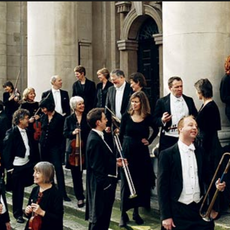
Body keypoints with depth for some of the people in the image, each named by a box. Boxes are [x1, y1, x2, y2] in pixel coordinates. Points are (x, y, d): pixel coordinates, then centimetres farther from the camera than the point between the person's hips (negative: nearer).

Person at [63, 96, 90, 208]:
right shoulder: (69, 119, 3)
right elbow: (65, 133, 3)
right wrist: (72, 132, -15)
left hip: (87, 149, -1)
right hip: (74, 150, 1)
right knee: (76, 175, 8)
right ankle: (80, 197, 21)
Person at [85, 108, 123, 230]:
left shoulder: (97, 136, 8)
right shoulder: (94, 140, -24)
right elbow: (97, 167, -24)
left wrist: (115, 161, 6)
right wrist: (106, 185, -20)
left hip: (105, 182, 10)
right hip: (102, 185, -10)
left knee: (103, 215, 22)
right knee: (99, 217, 4)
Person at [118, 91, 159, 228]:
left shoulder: (148, 117, -1)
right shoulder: (126, 116, -2)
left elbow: (156, 130, 18)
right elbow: (121, 135, 1)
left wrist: (149, 141, 4)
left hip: (141, 153, 1)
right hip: (127, 152, -1)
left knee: (140, 183, 9)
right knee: (126, 183, 2)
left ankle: (136, 212, 24)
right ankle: (124, 214, 10)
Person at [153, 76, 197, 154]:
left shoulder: (189, 100, 11)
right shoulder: (161, 101, 3)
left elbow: (195, 116, 17)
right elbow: (155, 119, 3)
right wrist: (162, 120, -18)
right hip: (168, 140, -2)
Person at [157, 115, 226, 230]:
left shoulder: (200, 151, 8)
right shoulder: (167, 154, -6)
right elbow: (162, 186, -7)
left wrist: (216, 183, -3)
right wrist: (165, 216, -10)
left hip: (200, 209, 4)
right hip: (177, 212, -4)